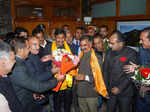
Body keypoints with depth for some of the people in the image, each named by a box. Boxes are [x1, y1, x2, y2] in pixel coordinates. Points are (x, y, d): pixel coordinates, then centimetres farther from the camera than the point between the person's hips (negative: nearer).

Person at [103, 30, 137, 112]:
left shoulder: (131, 53, -12)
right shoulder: (108, 53, 2)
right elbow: (105, 71, 5)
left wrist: (120, 88, -15)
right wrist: (105, 87, 1)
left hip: (125, 92, -3)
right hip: (111, 91, 4)